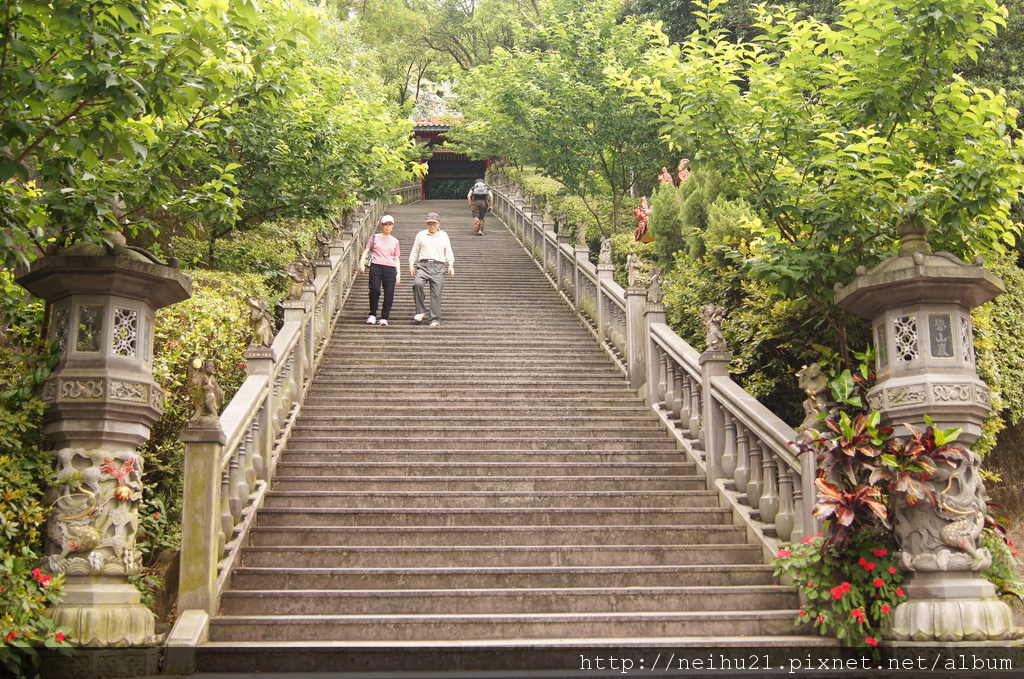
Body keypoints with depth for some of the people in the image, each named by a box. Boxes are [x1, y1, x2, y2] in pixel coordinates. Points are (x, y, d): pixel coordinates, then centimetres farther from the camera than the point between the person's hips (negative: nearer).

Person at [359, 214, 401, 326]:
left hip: (390, 268, 2)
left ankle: (384, 317, 3)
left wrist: (398, 273, 8)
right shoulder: (374, 237, 14)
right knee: (374, 289, -18)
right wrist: (362, 263, -6)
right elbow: (366, 251, 10)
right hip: (376, 267, -2)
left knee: (389, 293, -6)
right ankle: (372, 314, -2)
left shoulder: (395, 241, 18)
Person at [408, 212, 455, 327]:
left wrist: (450, 265, 3)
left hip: (438, 266, 0)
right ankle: (421, 311, -15)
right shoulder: (421, 235, 17)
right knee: (417, 283, -28)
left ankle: (435, 319, -4)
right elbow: (414, 252, 19)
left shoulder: (444, 236, 18)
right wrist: (411, 265, 4)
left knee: (436, 293, -8)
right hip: (423, 265, 0)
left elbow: (449, 253, 19)